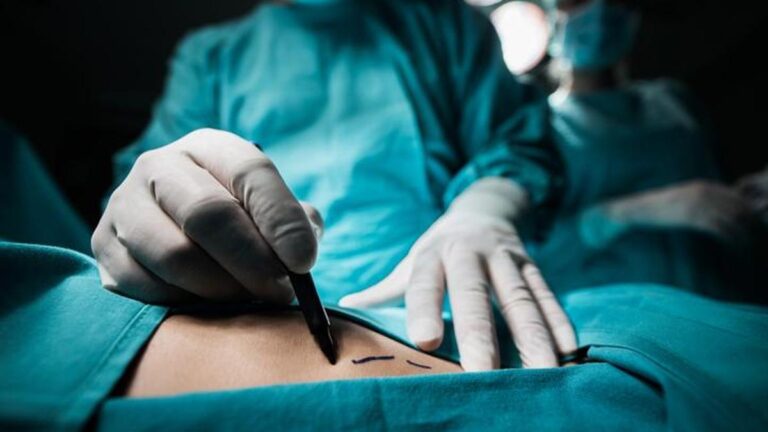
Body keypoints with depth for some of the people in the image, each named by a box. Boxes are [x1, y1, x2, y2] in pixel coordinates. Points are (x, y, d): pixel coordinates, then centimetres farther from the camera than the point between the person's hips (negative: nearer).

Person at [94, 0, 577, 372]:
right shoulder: (210, 52, 21)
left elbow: (518, 142, 9)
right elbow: (139, 170, 11)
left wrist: (480, 216, -15)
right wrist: (145, 208, -15)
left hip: (438, 313, 1)